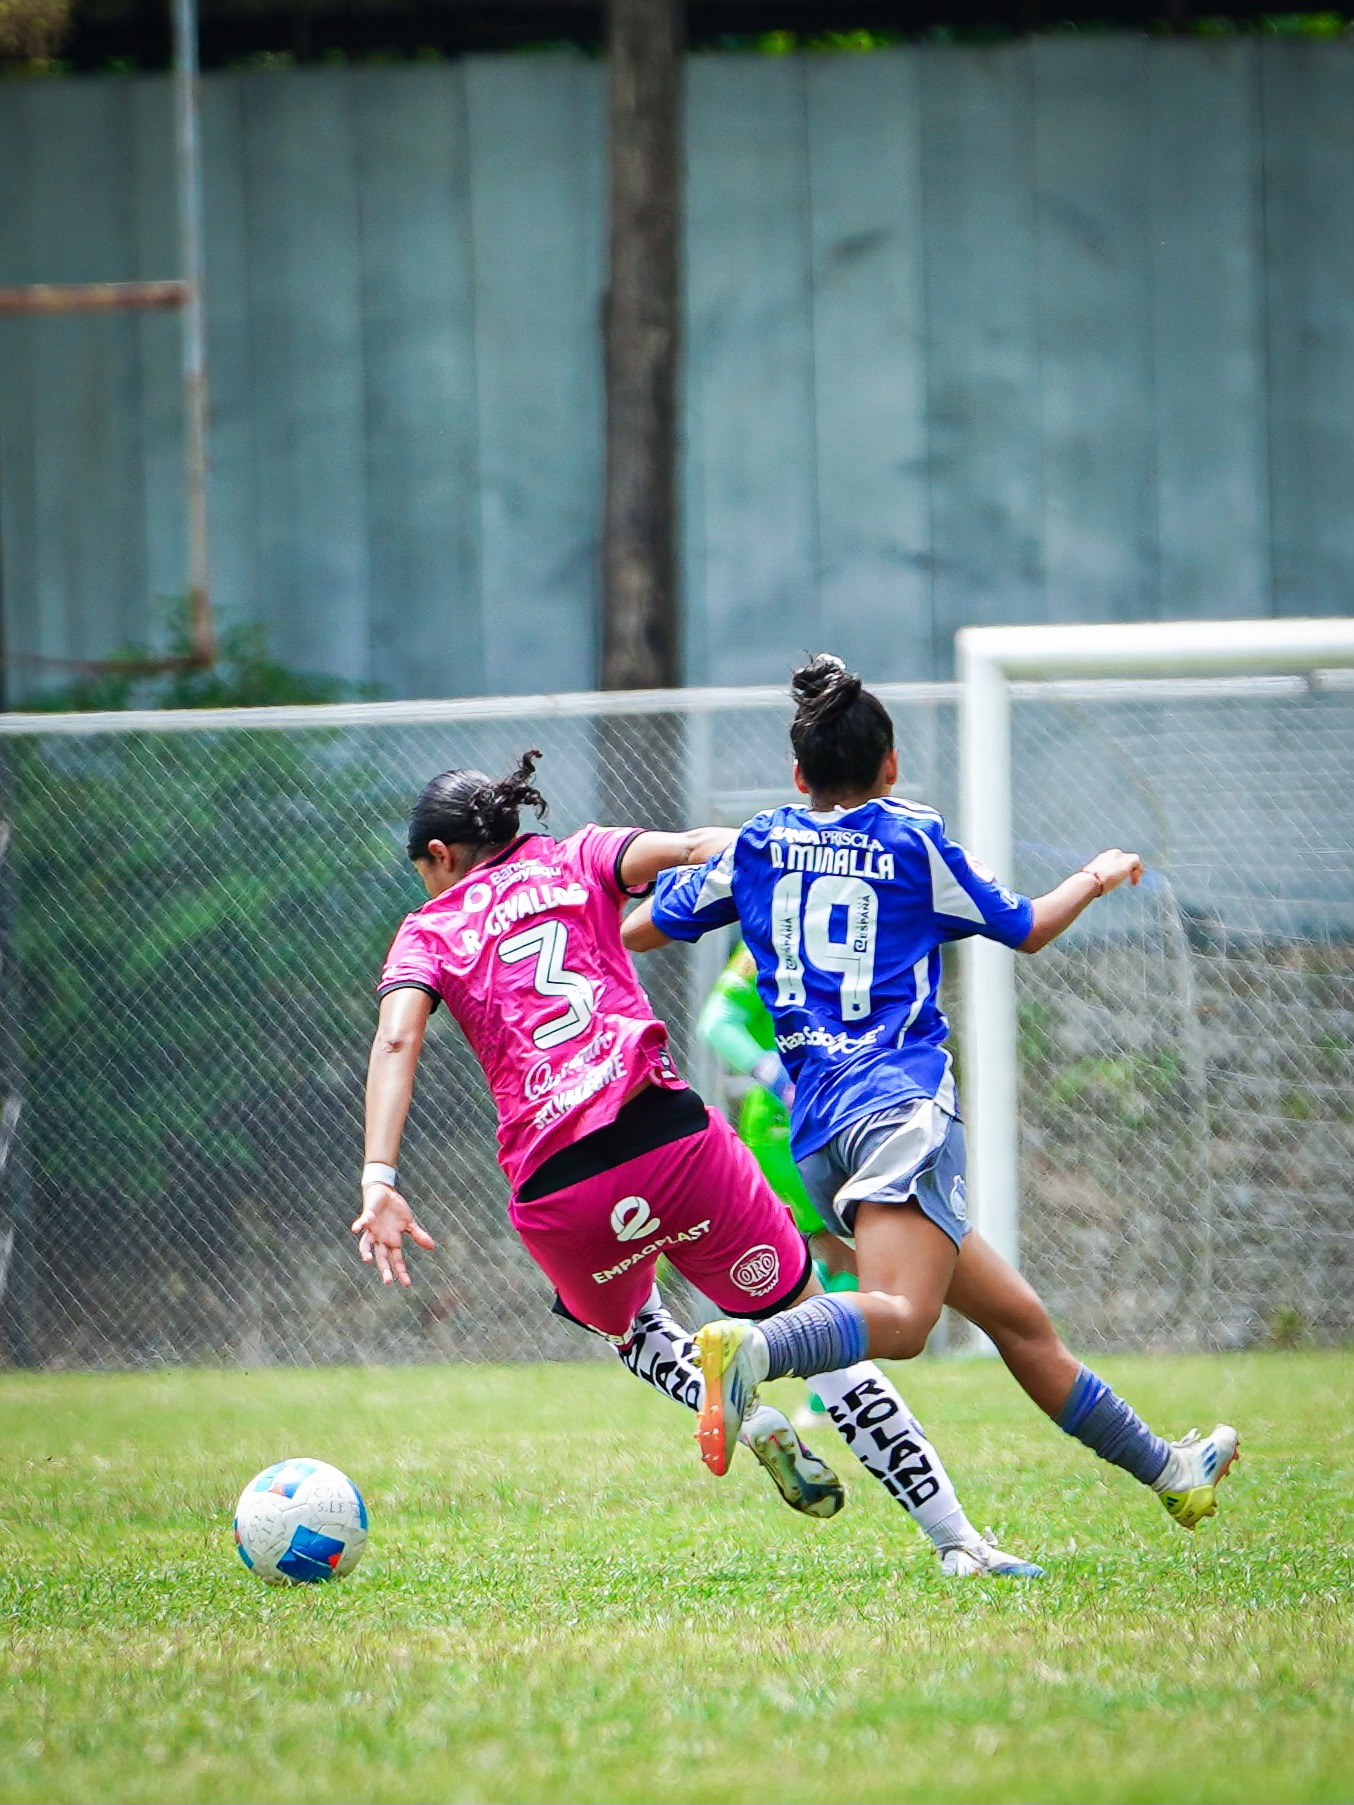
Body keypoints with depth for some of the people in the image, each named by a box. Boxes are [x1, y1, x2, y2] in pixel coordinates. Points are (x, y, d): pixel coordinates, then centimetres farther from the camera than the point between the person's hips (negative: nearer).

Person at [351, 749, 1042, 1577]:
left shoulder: (427, 933, 16)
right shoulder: (575, 861, 19)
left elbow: (397, 1039, -2)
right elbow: (692, 848, 0)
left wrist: (380, 1182, -12)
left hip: (555, 1190, 0)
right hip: (666, 1131, 0)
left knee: (623, 1318, 34)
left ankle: (744, 1415, 6)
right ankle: (957, 1539, 4)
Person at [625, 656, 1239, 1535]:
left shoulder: (756, 847, 16)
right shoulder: (914, 839, 8)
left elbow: (639, 929, 26)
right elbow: (1028, 928, 19)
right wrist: (1099, 875, 38)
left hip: (817, 1131, 6)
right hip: (900, 1102, -6)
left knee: (1019, 1317, 12)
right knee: (899, 1316, -28)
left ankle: (1167, 1470, 18)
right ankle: (751, 1349, -54)